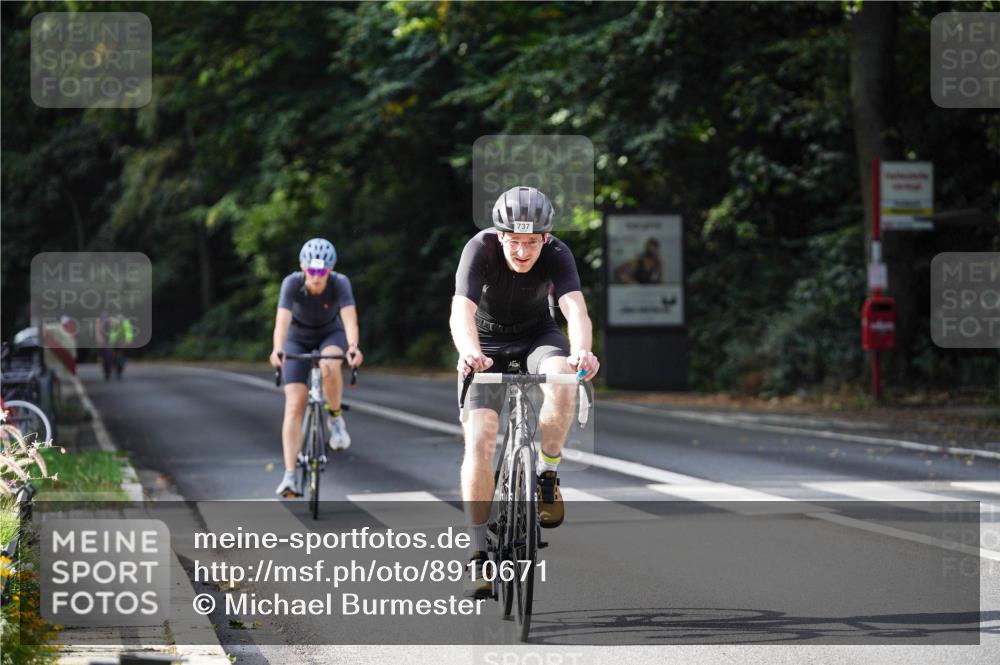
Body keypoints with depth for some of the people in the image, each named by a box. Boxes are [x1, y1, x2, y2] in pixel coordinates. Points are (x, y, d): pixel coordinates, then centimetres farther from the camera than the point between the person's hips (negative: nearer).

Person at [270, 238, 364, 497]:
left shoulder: (340, 283, -28)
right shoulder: (292, 283, -28)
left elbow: (350, 318, -40)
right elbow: (282, 320, -40)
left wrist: (353, 347, -59)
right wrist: (277, 350, -58)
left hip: (331, 335, 0)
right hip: (298, 339, 0)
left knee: (329, 366, -37)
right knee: (294, 405, -14)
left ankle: (336, 418, -9)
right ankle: (290, 476, -15)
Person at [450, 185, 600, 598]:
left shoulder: (556, 254, -24)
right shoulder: (480, 249, -27)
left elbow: (575, 309, -38)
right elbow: (462, 310, -41)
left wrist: (581, 351, -60)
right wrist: (468, 351, -62)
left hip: (537, 336, 1)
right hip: (487, 345, -1)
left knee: (562, 385, -34)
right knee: (479, 441, -18)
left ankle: (547, 475, -10)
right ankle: (478, 554, -9)